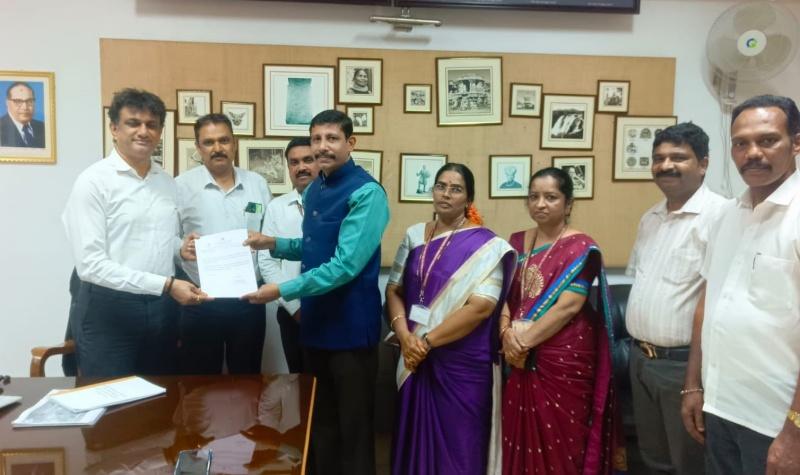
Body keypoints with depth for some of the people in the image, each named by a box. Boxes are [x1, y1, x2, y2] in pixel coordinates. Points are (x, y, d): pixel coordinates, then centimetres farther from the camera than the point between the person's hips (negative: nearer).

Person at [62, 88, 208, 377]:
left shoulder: (167, 182, 9)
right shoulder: (93, 181, -11)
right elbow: (90, 263, -18)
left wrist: (182, 248, -2)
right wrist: (166, 284, -22)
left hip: (162, 308, 6)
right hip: (109, 309, -6)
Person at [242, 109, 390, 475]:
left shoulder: (366, 193, -17)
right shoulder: (313, 191, 9)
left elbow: (345, 265, -24)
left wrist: (282, 291, -22)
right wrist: (274, 244, 4)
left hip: (350, 325, -7)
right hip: (314, 322, 8)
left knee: (353, 427, 9)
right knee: (319, 420, 21)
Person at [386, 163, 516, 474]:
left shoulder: (485, 245, -8)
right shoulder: (414, 236, 7)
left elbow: (481, 307, -16)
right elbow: (393, 290, 7)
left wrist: (428, 340, -15)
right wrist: (405, 337, -9)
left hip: (463, 364, -4)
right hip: (416, 359, 4)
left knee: (458, 442, 8)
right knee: (416, 436, 14)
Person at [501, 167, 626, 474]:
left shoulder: (580, 248, -7)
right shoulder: (517, 242, 10)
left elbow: (568, 306, -16)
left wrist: (524, 340, -16)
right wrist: (507, 333, -9)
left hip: (564, 359, -5)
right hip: (521, 360, 5)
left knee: (559, 446, 5)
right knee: (521, 442, 13)